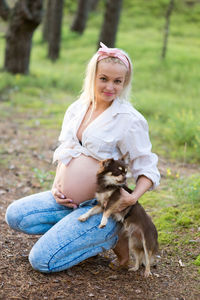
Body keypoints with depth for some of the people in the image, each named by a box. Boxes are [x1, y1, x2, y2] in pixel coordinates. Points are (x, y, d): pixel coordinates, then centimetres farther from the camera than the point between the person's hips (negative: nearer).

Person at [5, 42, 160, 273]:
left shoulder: (129, 119, -12)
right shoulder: (76, 109, 7)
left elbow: (147, 168, -9)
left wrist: (133, 197, -27)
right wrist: (56, 184, 1)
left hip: (100, 206, -7)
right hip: (66, 200, 7)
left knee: (41, 260, -15)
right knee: (14, 214, -2)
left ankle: (112, 237, 3)